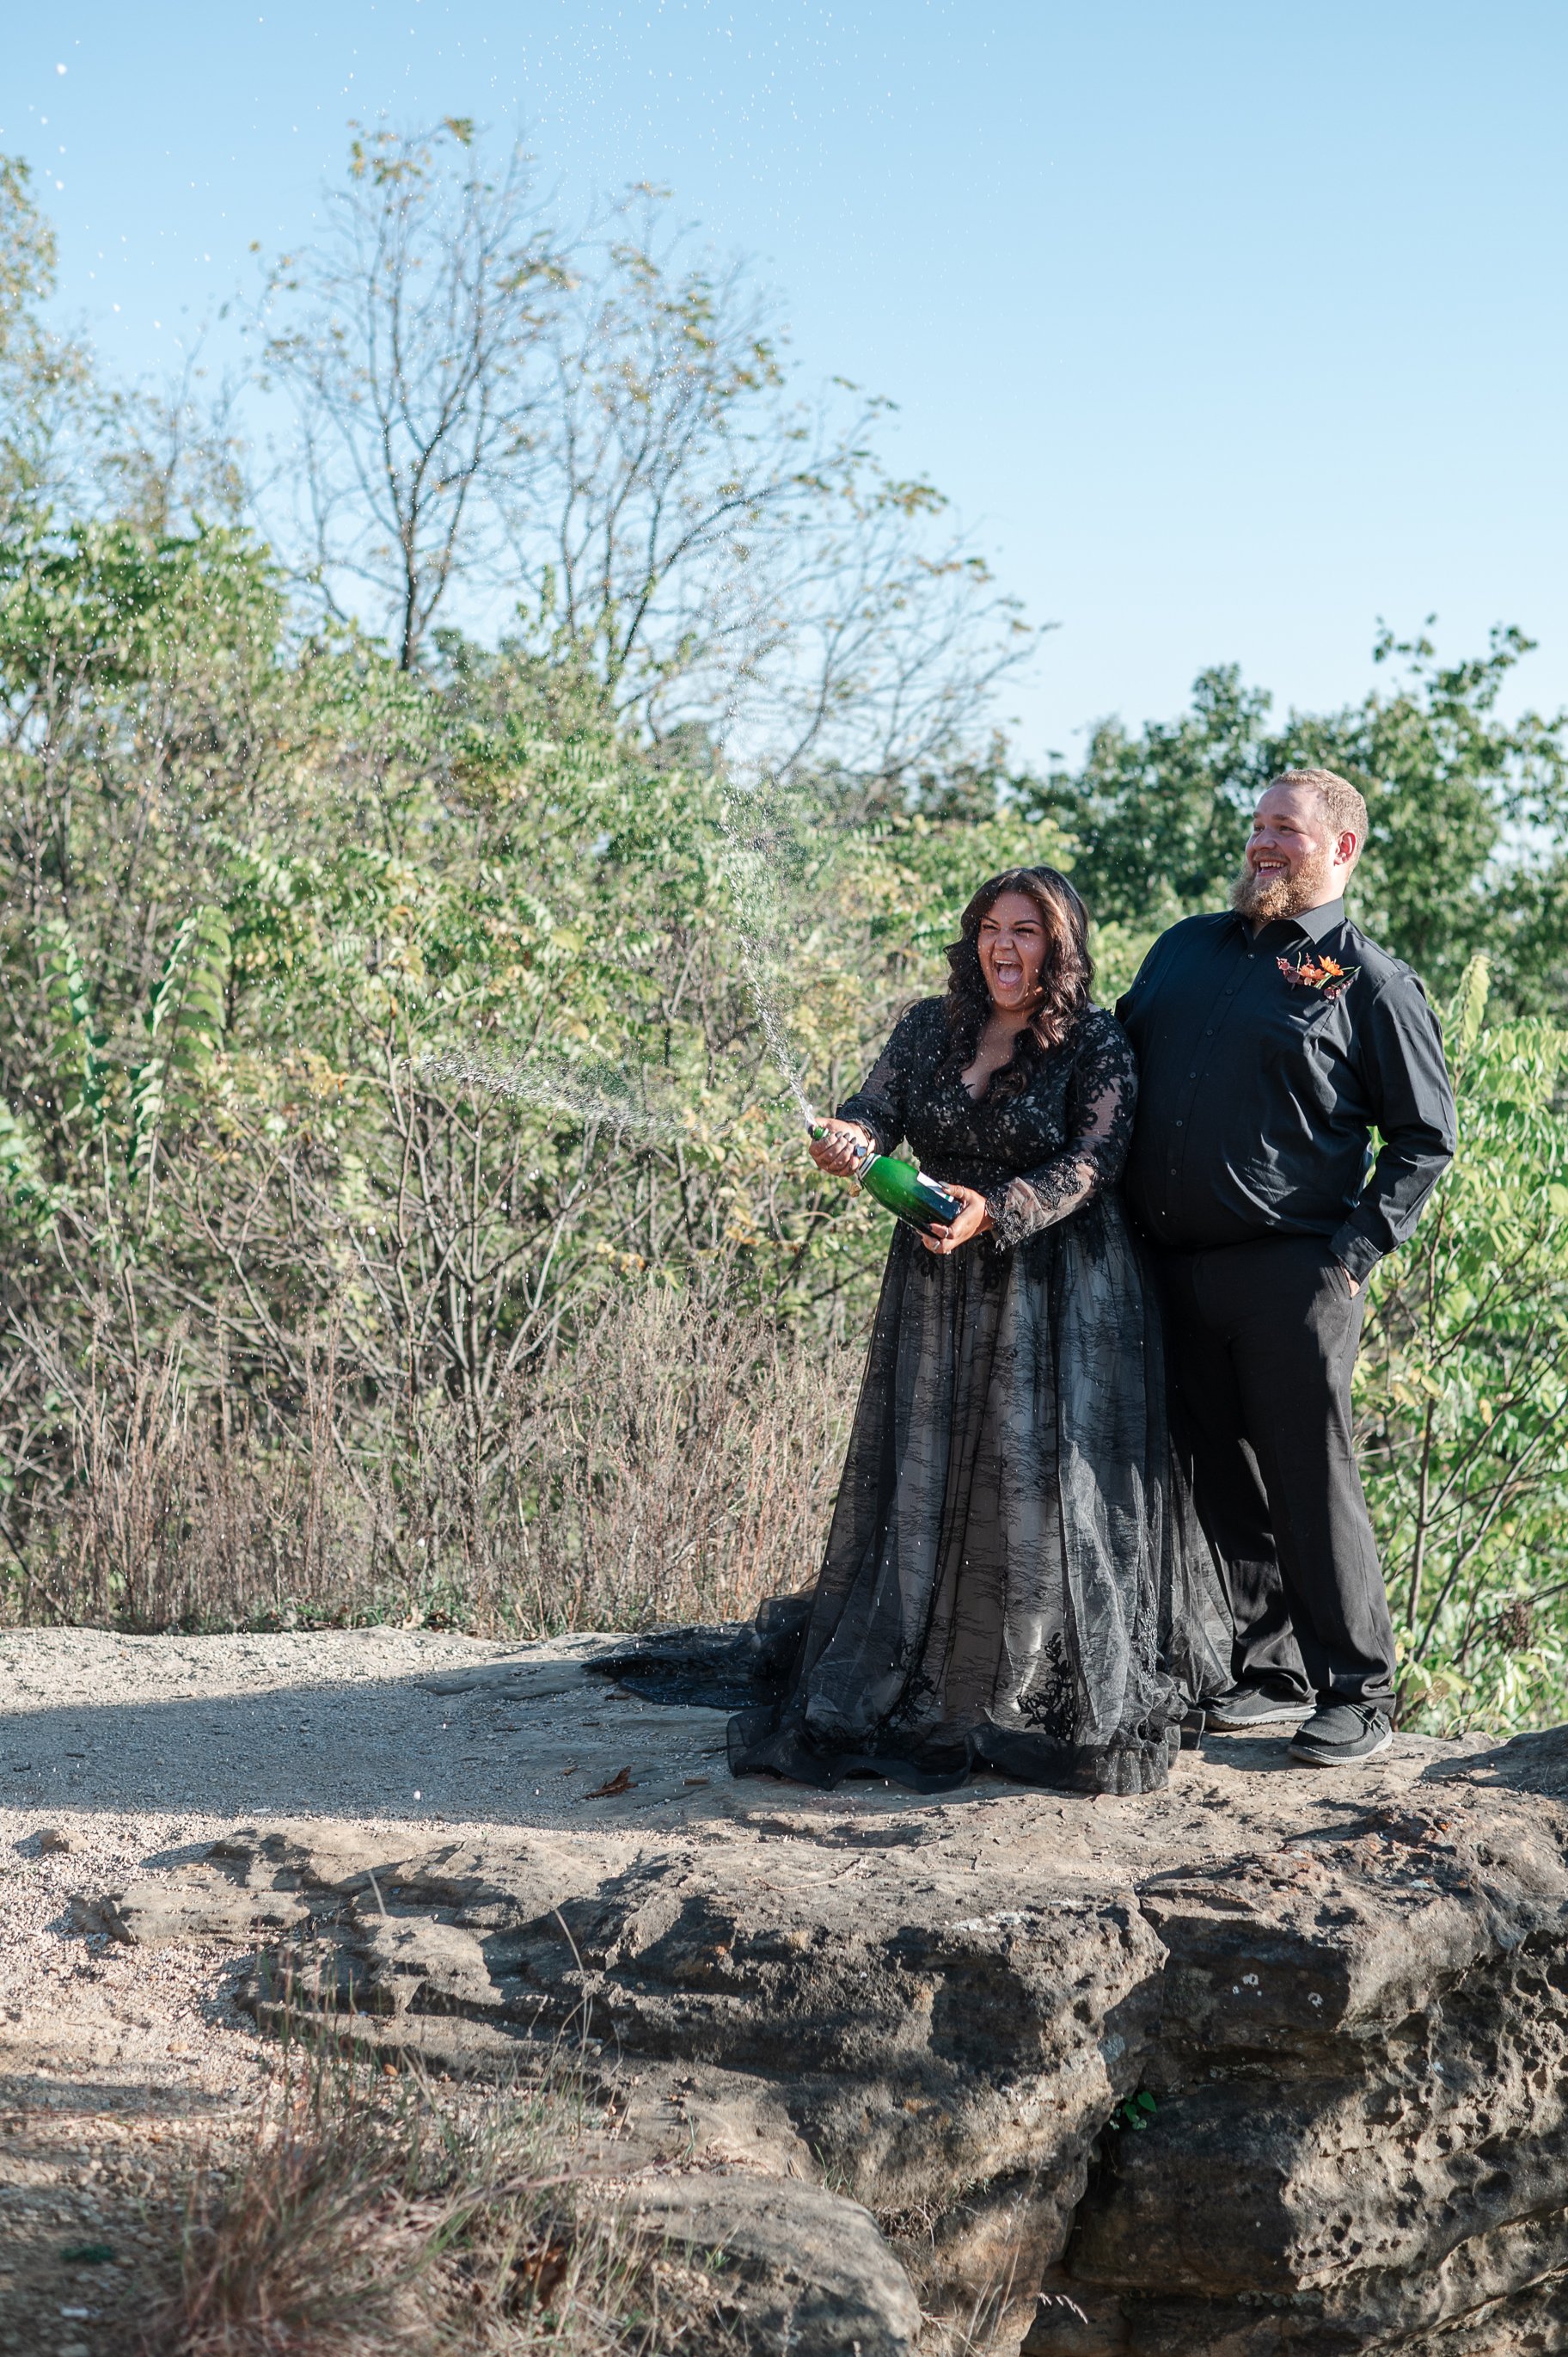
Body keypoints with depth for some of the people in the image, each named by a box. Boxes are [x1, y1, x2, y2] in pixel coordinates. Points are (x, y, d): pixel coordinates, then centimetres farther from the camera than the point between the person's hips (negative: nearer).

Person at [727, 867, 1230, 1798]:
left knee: (1041, 1484, -4)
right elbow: (878, 1106, -3)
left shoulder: (1096, 1043, -6)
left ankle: (1046, 1706, 8)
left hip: (1056, 1291, -4)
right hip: (940, 1291, 4)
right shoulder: (932, 1028, 8)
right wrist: (849, 1137, -27)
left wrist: (995, 1211, -28)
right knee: (924, 1478, 8)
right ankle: (902, 1694, 18)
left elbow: (1094, 1160, -15)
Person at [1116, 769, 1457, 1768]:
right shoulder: (1186, 948, 16)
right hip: (1177, 1271, 6)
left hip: (1292, 1274, -5)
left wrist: (1355, 1252, -10)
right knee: (1226, 1483, 11)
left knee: (1310, 1482, -4)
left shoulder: (1370, 982, 0)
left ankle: (1359, 1693, 7)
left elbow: (1427, 1138, 0)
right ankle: (1270, 1672, 22)